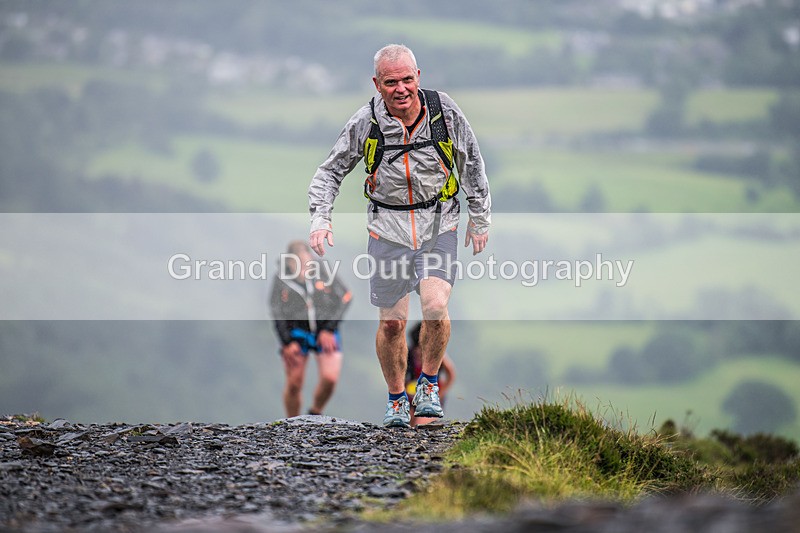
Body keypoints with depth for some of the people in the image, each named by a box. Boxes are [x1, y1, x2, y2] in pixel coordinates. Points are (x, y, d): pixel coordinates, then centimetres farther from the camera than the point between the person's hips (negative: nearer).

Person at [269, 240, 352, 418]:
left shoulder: (324, 272, -10)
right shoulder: (282, 278, -8)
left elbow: (345, 298, -2)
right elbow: (277, 313, -2)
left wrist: (330, 329, -8)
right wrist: (286, 342, -7)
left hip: (325, 331, 0)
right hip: (295, 333, 0)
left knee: (330, 378, -15)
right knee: (294, 383, -3)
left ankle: (315, 414, 12)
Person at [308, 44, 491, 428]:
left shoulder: (445, 112, -10)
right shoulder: (365, 123, -11)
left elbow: (471, 165, 5)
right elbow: (330, 172, 1)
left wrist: (480, 219, 11)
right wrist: (320, 219, -13)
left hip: (439, 225, 0)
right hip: (388, 228, 1)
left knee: (435, 308, -19)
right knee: (391, 323, 3)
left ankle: (428, 384, 6)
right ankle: (396, 399, 26)